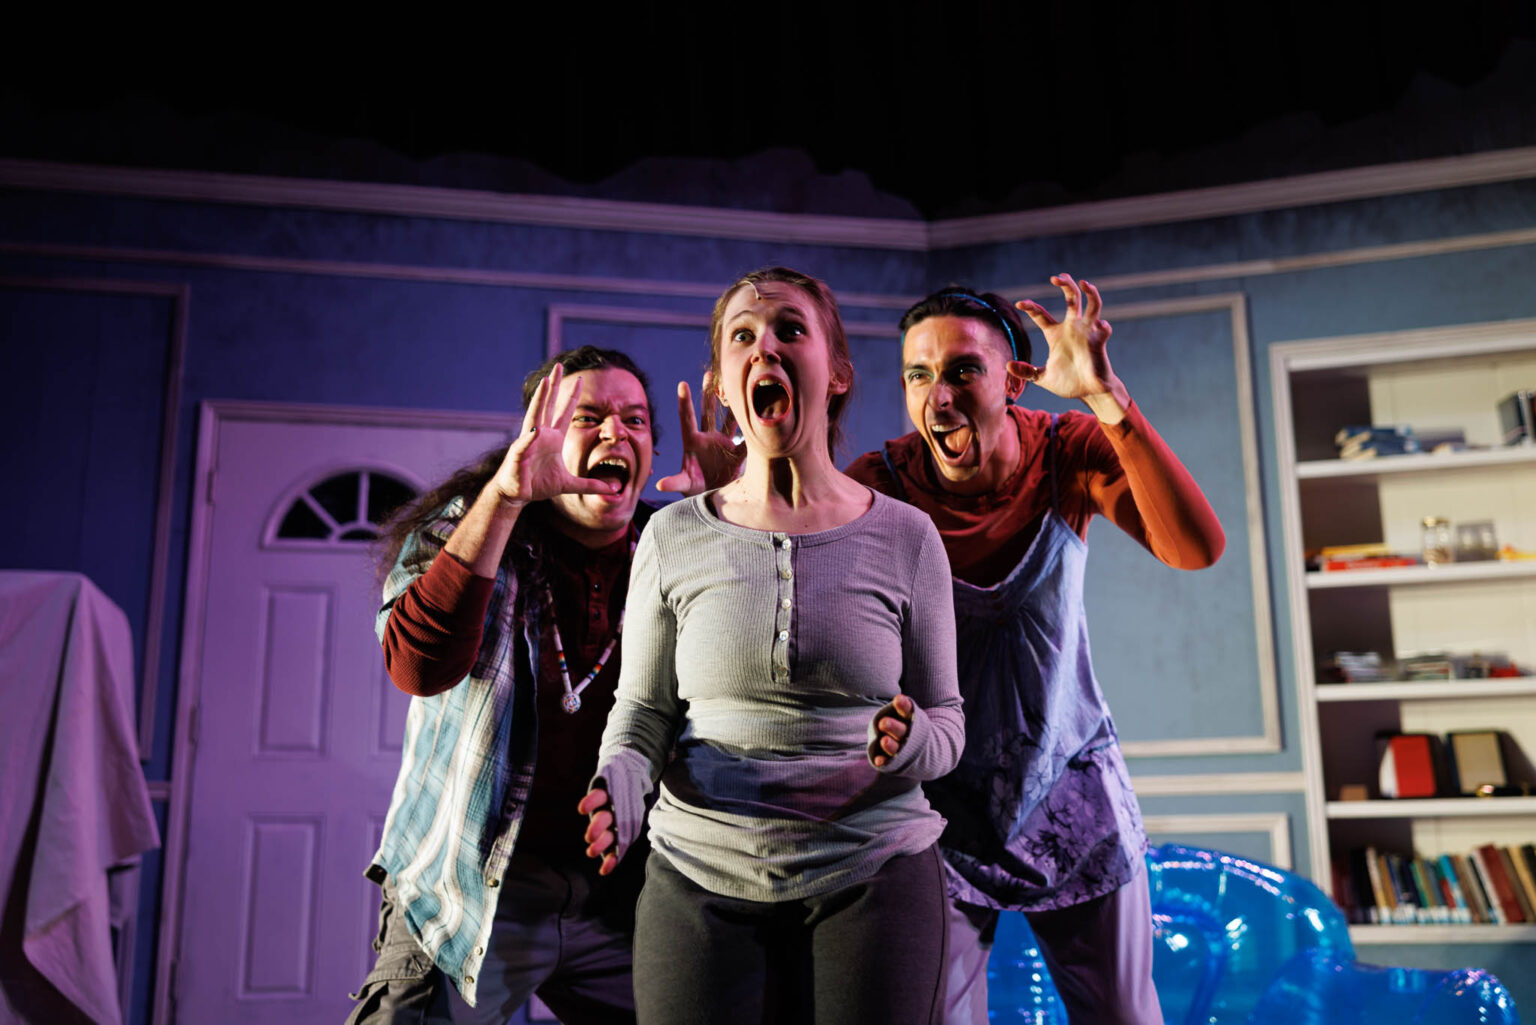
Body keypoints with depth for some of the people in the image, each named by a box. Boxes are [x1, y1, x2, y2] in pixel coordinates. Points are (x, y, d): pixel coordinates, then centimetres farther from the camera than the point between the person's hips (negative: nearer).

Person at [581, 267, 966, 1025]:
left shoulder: (903, 537, -1)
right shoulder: (675, 537, 1)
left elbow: (947, 722, 4)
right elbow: (643, 710, 6)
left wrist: (908, 744, -19)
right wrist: (619, 782, -15)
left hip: (874, 882, 0)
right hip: (698, 883, 1)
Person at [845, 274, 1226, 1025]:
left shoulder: (1068, 453, -14)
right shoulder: (878, 487, -18)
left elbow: (1197, 549, -30)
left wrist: (1106, 395, -38)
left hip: (1069, 783, 2)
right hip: (939, 797, -1)